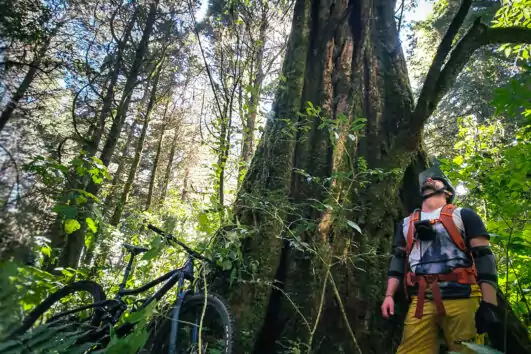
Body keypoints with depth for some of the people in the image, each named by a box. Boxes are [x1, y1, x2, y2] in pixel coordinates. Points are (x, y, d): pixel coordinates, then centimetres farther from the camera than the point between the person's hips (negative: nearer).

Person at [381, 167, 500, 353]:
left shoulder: (463, 215, 9)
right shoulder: (406, 224, 20)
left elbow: (484, 258, 1)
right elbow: (397, 260, 18)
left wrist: (489, 303, -9)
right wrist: (389, 295, 6)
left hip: (461, 299, -2)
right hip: (421, 302, 3)